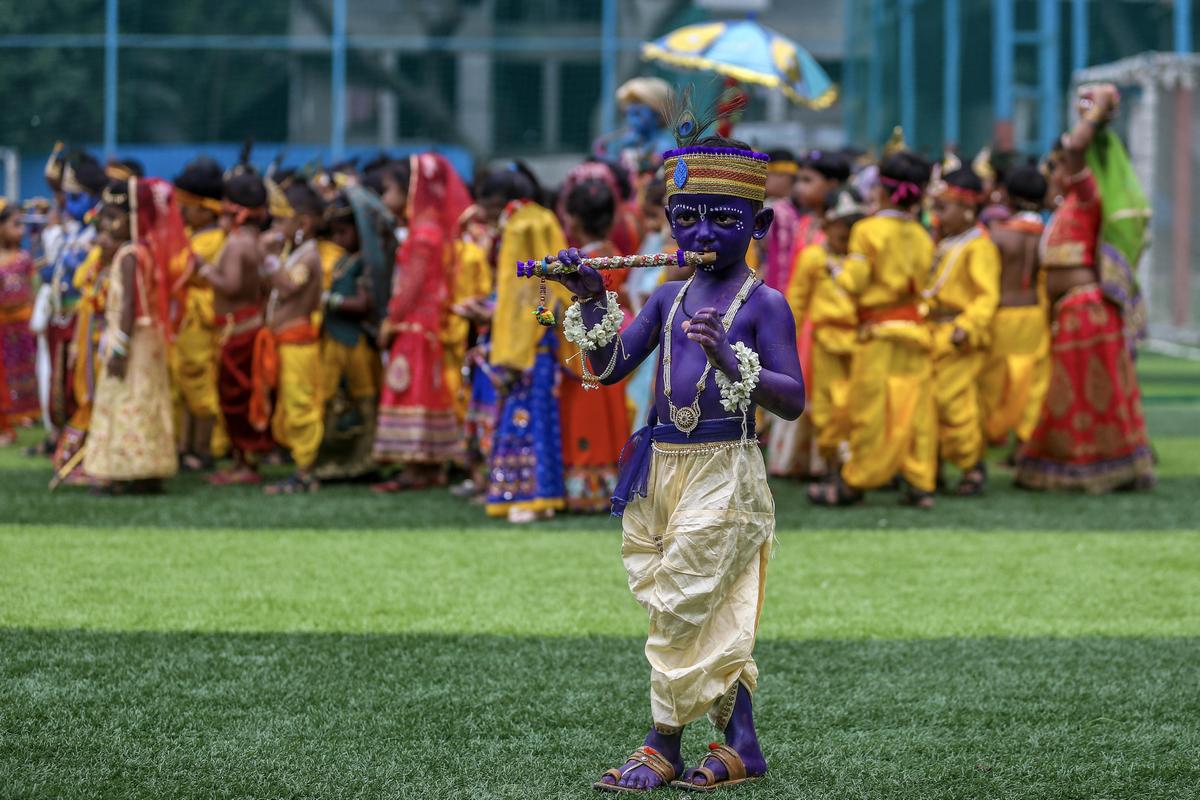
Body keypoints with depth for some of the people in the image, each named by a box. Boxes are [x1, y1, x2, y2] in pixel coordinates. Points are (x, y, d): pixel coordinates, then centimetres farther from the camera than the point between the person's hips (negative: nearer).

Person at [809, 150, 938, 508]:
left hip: (880, 331, -5)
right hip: (916, 328, 5)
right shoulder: (921, 236, 7)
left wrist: (837, 272, 9)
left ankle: (852, 483, 5)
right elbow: (920, 281, 10)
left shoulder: (868, 230, -9)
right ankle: (921, 484, 6)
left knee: (872, 411, -2)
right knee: (916, 408, 6)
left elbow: (854, 282, -9)